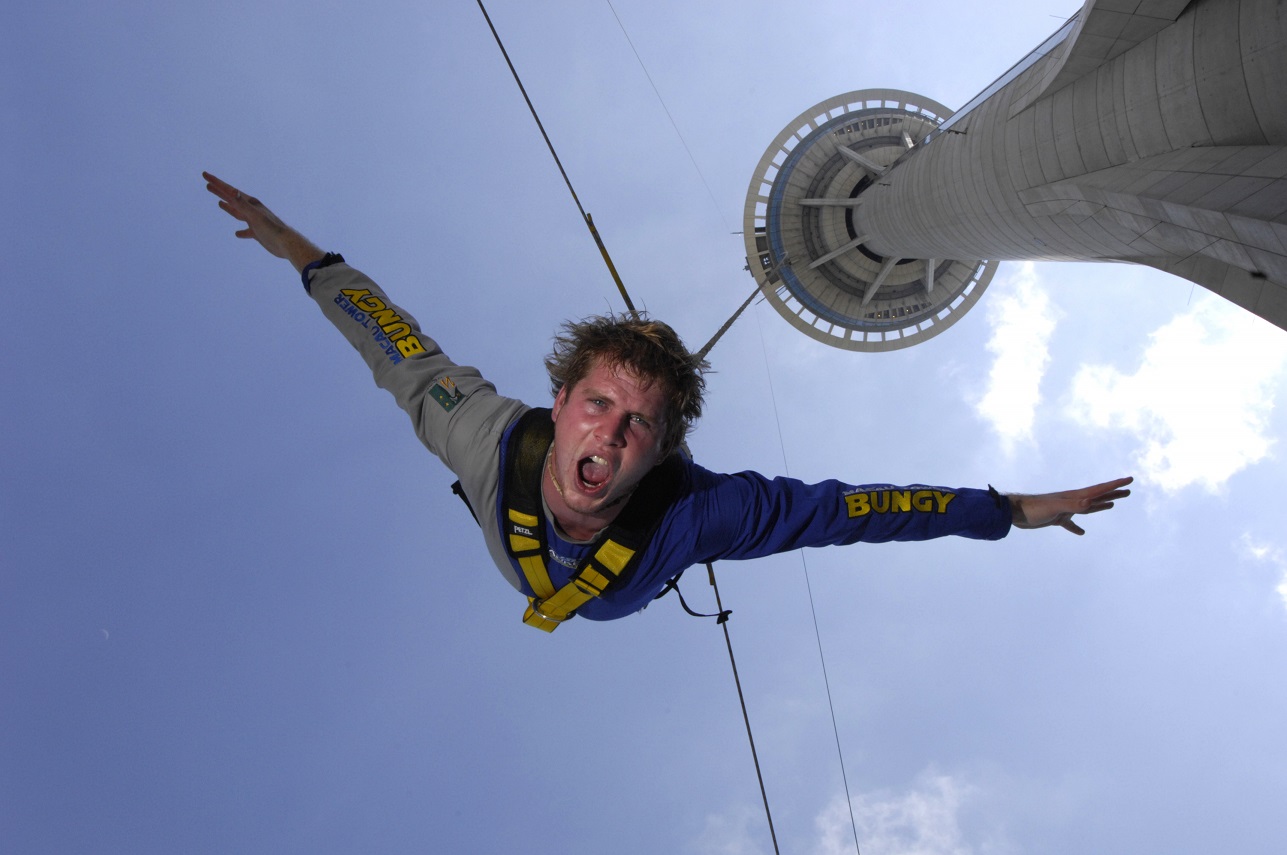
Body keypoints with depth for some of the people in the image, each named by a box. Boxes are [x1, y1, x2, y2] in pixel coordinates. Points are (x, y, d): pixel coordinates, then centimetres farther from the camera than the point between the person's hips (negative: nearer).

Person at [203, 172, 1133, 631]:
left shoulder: (697, 511, -52)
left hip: (625, 591, 1)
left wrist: (1013, 510, -37)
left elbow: (852, 507, -44)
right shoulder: (496, 440, -49)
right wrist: (304, 253, -23)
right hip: (531, 569, 0)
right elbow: (403, 350, -32)